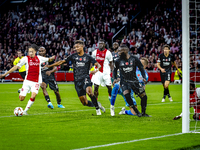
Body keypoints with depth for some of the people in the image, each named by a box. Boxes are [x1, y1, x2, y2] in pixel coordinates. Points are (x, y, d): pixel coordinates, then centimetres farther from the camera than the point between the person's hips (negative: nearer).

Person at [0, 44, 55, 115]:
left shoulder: (39, 58, 3)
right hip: (27, 81, -1)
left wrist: (52, 58, -3)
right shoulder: (25, 59, -4)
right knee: (21, 98, -3)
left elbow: (48, 59, 21)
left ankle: (25, 111, -6)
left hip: (36, 82, 1)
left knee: (33, 96, -21)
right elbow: (16, 66, -6)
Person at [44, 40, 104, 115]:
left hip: (85, 78, -3)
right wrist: (50, 66, 6)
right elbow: (62, 61, 11)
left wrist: (97, 69, -21)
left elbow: (98, 64, 3)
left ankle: (97, 109, -15)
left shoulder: (87, 57, 4)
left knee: (89, 92, -33)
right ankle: (96, 104, 28)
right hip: (77, 80, 3)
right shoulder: (73, 56, 9)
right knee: (84, 103, 0)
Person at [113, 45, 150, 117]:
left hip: (134, 80, 1)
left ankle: (143, 113, 15)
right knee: (126, 94, -28)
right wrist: (115, 78, -2)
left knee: (143, 96, -4)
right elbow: (115, 70, 14)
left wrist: (144, 77, -9)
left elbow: (141, 68, 3)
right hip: (124, 81, -1)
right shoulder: (118, 61, -2)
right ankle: (136, 111, -15)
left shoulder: (134, 59, -6)